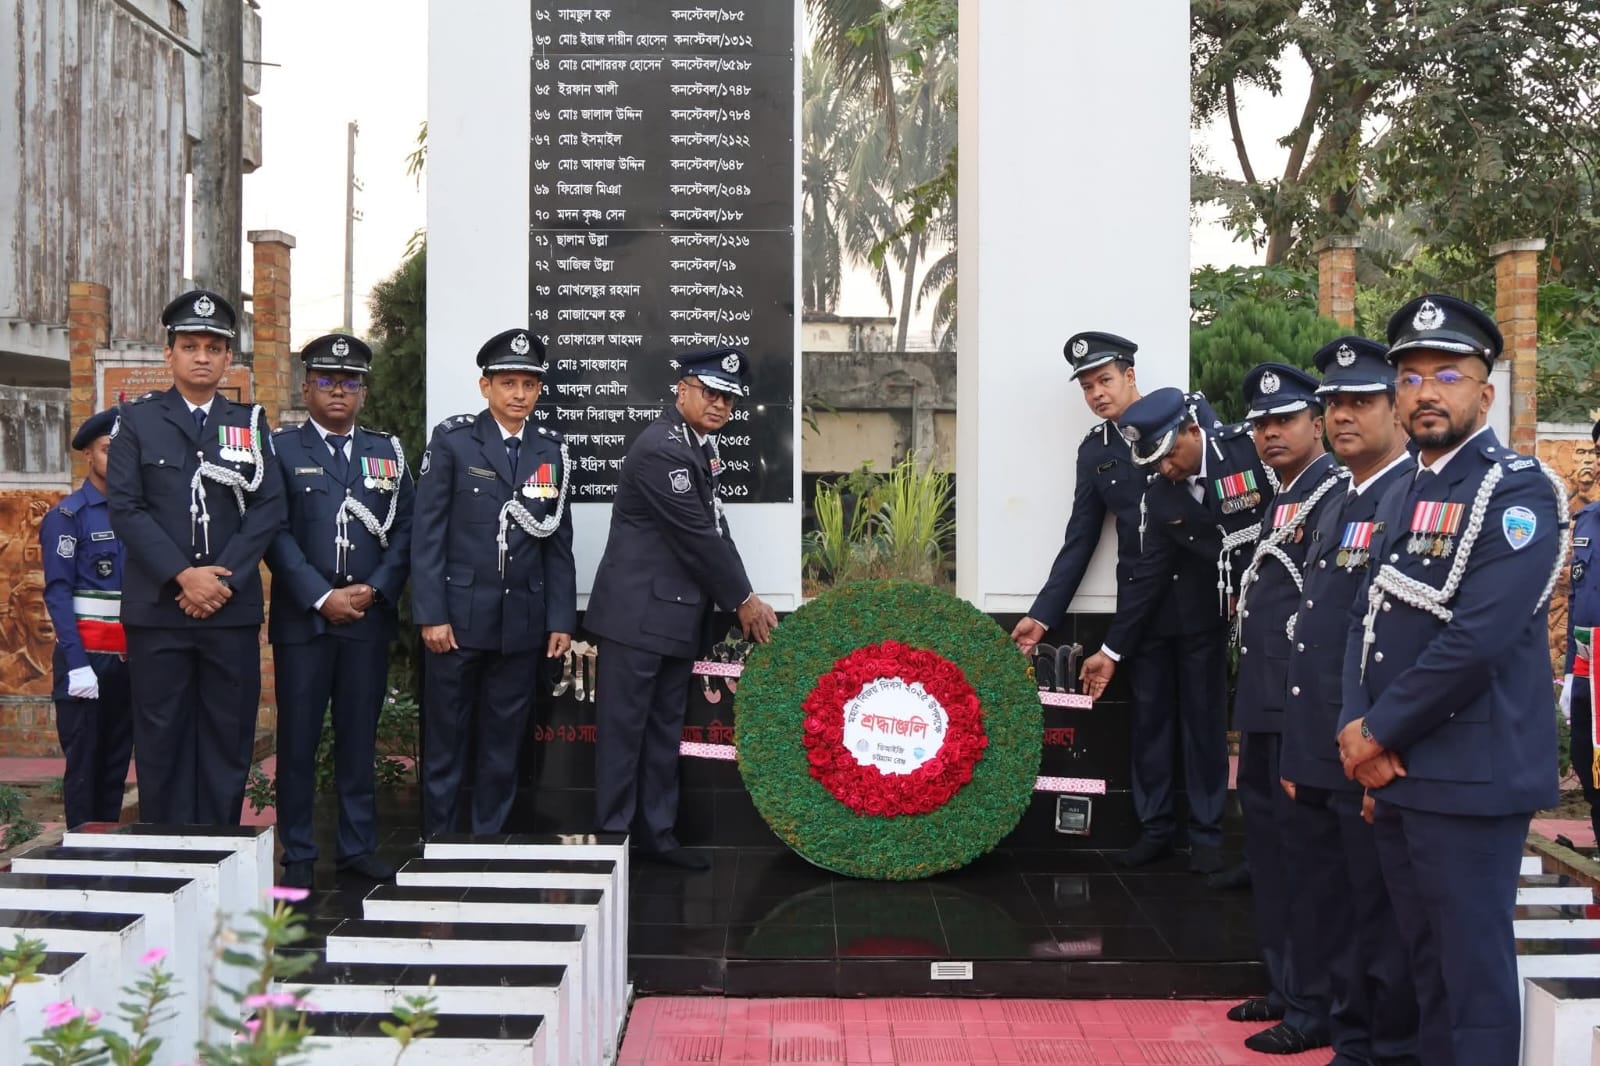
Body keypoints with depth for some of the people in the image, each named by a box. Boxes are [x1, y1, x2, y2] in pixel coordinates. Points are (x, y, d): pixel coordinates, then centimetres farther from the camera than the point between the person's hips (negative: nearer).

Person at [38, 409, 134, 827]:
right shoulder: (67, 516, -4)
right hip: (87, 657, -5)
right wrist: (77, 664, -17)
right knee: (84, 765, -1)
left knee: (117, 765, 9)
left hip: (130, 659, 5)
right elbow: (57, 593, -10)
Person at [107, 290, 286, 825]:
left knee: (228, 740, 4)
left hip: (233, 609, 1)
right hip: (156, 608, -1)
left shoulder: (251, 423, 10)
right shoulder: (138, 420, 6)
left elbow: (268, 509, 2)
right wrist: (183, 576, -13)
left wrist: (222, 580, -10)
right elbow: (126, 508, -3)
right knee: (161, 741, 3)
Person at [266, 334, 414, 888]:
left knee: (359, 737, 9)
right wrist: (321, 598, -13)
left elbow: (404, 530, 7)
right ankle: (298, 856, 11)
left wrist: (374, 590, -7)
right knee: (298, 740, 2)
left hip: (369, 617, 2)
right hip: (302, 617, -2)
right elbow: (276, 533, -5)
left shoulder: (387, 452, 12)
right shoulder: (281, 448, 3)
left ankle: (359, 847, 17)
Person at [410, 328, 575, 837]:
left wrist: (561, 620, 3)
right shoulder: (452, 440, -2)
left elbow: (559, 542, 8)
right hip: (458, 617, -3)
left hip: (522, 622, 3)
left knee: (503, 745, 9)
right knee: (445, 742, 5)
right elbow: (427, 532, -5)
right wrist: (431, 615, -11)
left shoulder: (552, 450, 7)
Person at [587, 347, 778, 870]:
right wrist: (743, 600, -8)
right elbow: (697, 537, -17)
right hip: (639, 612, -9)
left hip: (678, 614, 9)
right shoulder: (661, 449, -19)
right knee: (624, 727, -1)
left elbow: (715, 530, 11)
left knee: (665, 728, 14)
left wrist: (744, 598, 4)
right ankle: (611, 835, 7)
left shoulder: (700, 445, 10)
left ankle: (655, 831, 22)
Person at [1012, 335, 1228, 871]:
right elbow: (1080, 539, 8)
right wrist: (1043, 613, 4)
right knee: (1149, 717, 9)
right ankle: (1154, 826, 21)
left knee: (1202, 715, 6)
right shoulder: (1093, 451, 7)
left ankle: (1206, 830, 17)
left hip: (1200, 598, -3)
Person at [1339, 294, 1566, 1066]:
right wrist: (1356, 730, -4)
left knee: (1473, 971, 0)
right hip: (1395, 774, 8)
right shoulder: (1404, 498, 14)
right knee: (1426, 964, 18)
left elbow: (1479, 639, -22)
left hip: (1469, 778, -8)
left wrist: (1377, 733, -15)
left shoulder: (1517, 491, -12)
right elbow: (1368, 622, 12)